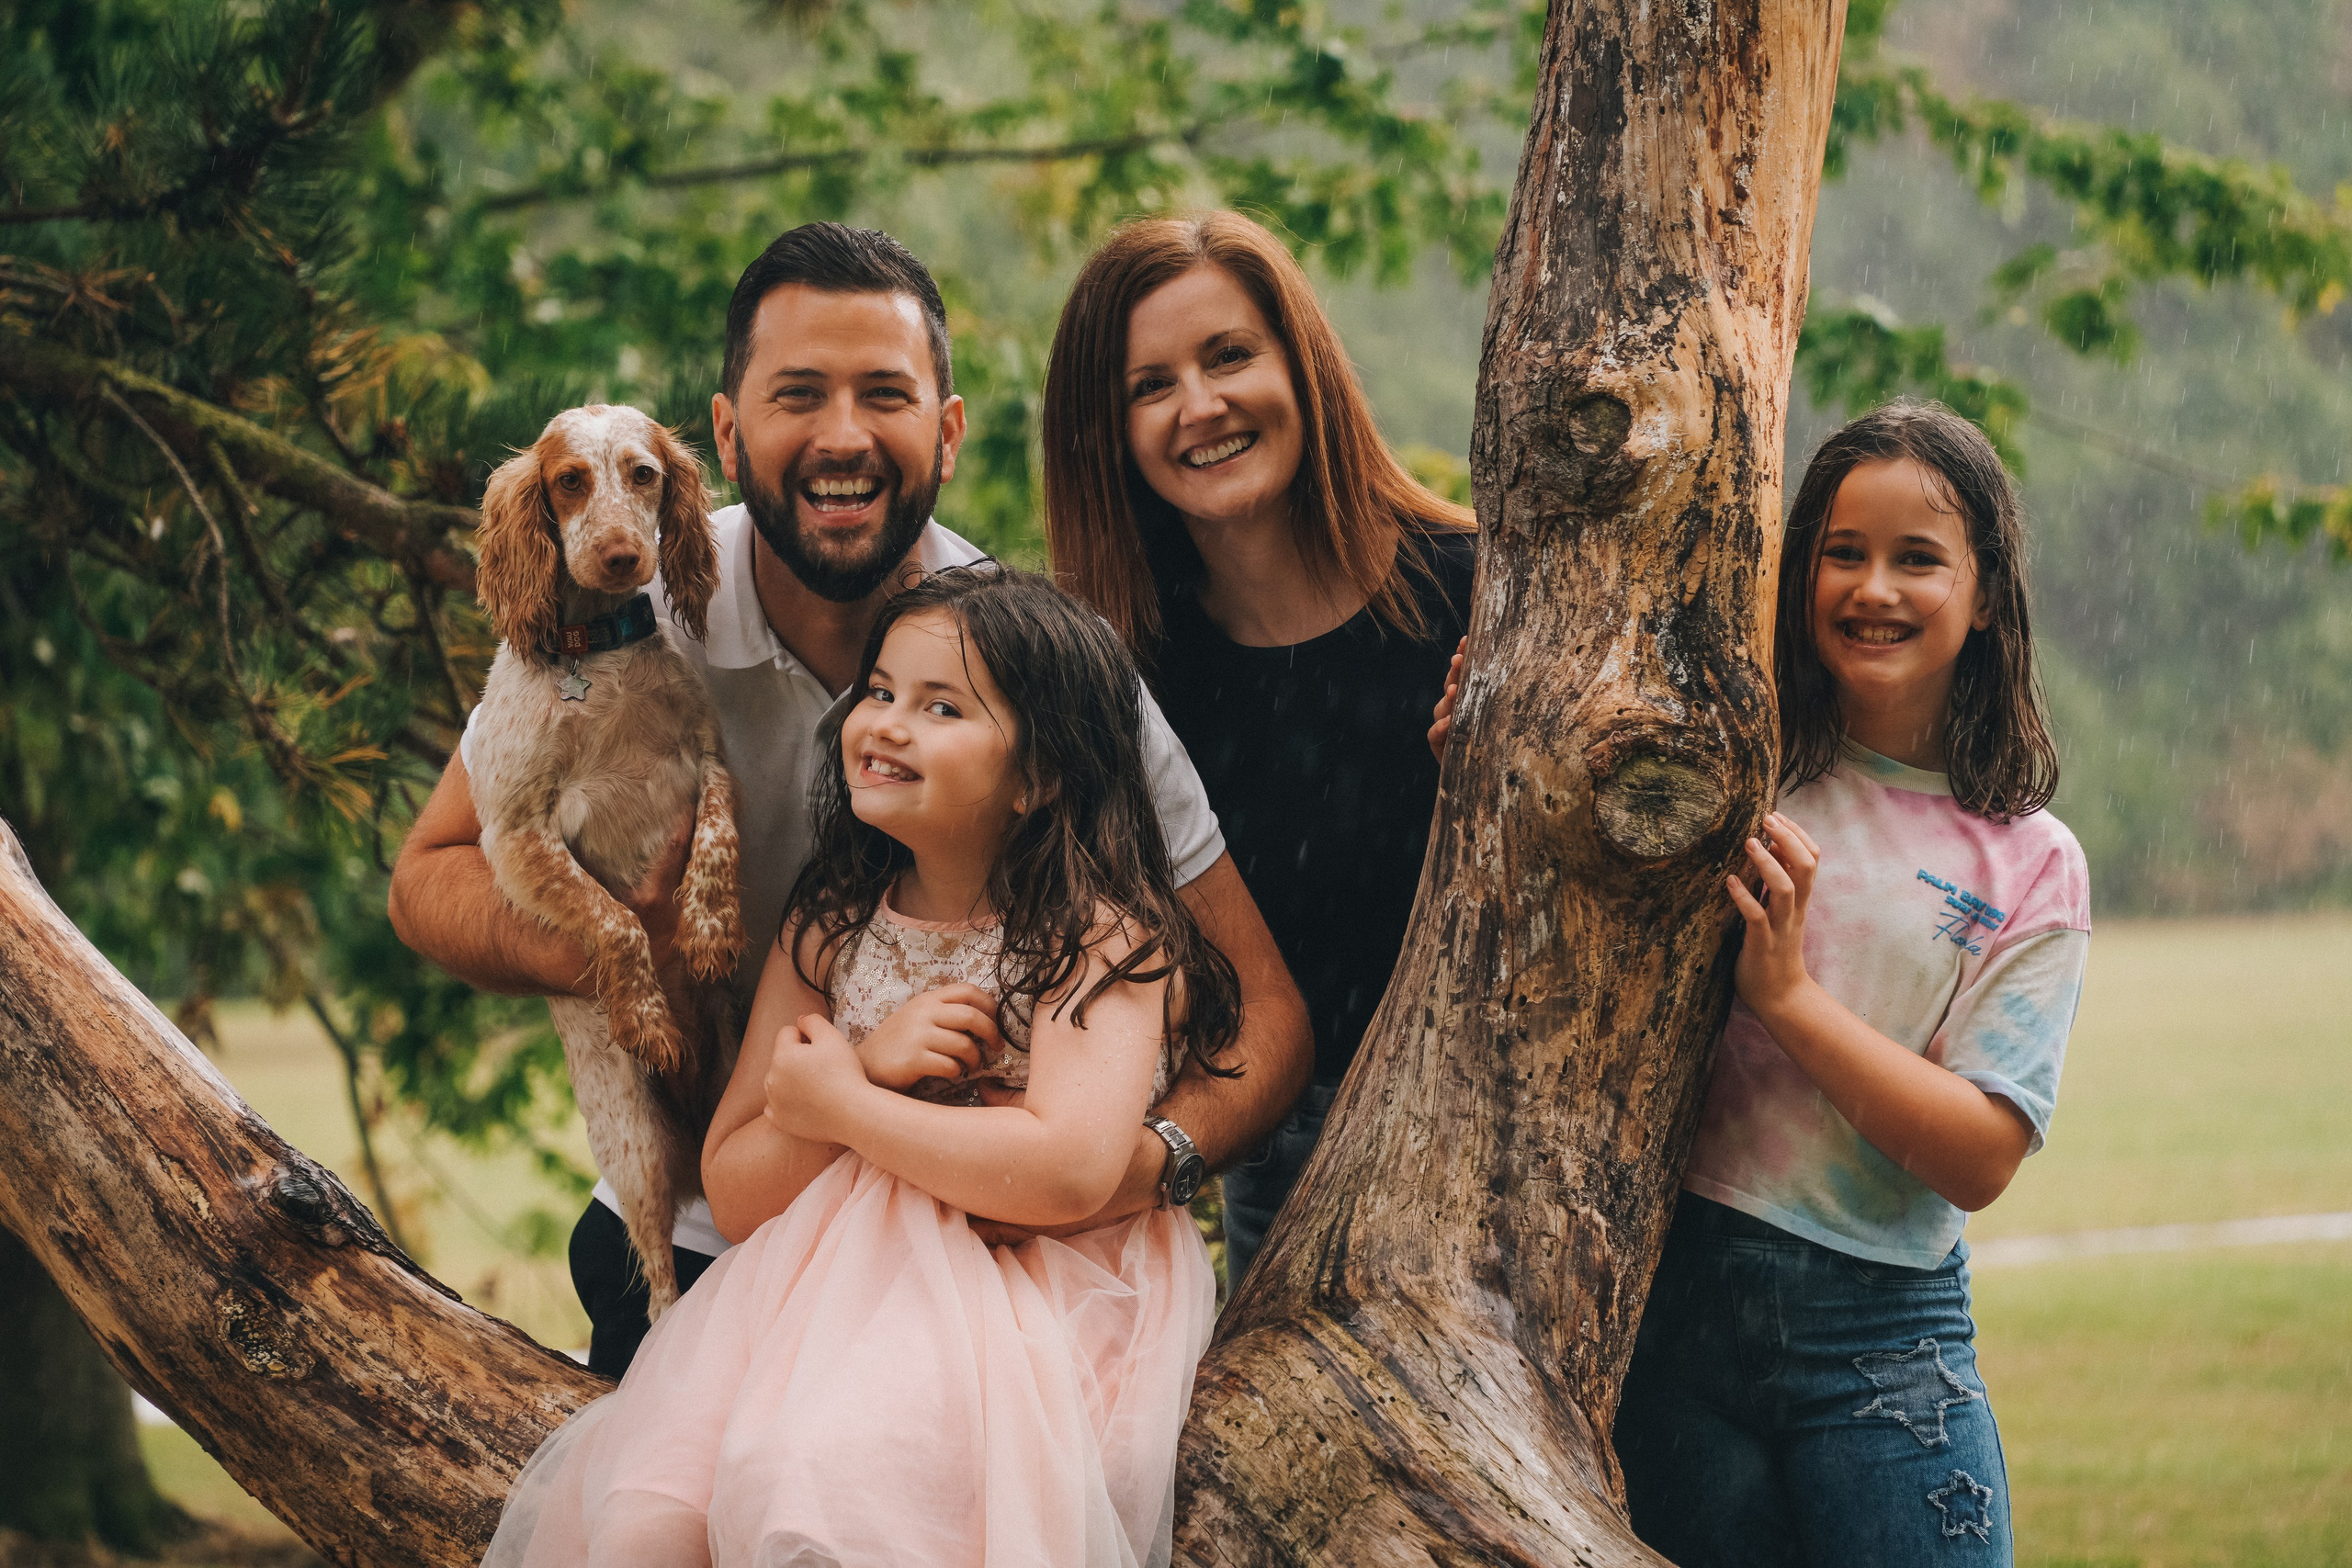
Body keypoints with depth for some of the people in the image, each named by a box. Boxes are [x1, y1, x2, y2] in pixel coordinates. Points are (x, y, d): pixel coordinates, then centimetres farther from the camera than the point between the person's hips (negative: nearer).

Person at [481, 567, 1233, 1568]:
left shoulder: (1105, 939, -6)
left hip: (1028, 1312, -5)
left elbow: (1070, 1171, -23)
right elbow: (733, 1195, 8)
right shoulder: (827, 929, 11)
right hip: (831, 1286, 5)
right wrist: (873, 1066, -11)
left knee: (811, 1484, -34)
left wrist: (838, 1105, -11)